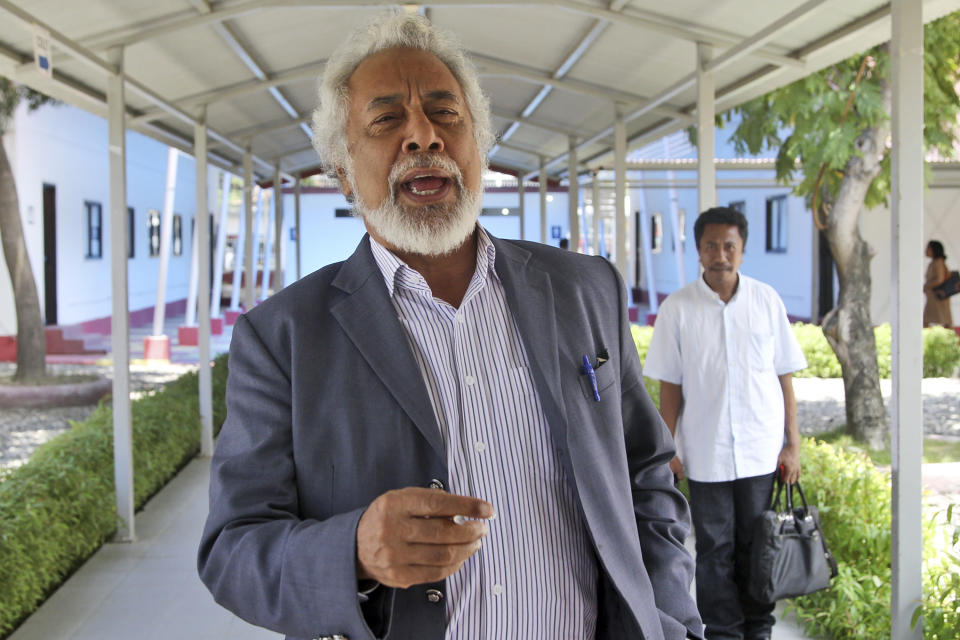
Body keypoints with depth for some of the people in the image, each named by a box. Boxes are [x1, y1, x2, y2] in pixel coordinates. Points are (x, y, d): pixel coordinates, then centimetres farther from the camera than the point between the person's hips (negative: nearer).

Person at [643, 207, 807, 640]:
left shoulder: (767, 301, 0)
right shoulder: (677, 308, -3)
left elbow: (784, 377, 4)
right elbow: (669, 386, 1)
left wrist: (792, 443, 2)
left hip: (761, 452, 1)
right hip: (706, 455, -1)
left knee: (757, 548, 11)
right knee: (715, 552, 8)